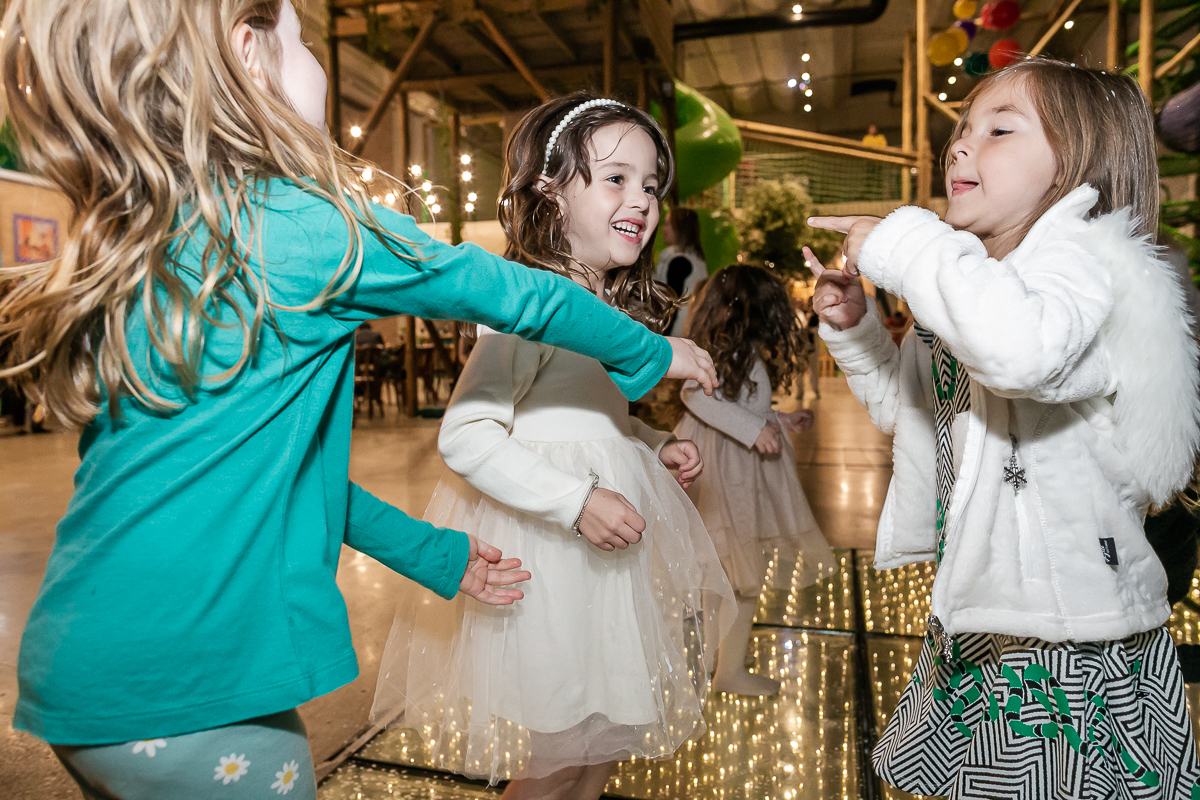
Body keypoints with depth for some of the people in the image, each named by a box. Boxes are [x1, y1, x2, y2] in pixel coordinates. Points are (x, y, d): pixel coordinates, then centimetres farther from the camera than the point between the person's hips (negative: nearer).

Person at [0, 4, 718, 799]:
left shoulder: (127, 250, 9)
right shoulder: (304, 224, -14)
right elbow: (505, 291, -4)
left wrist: (433, 552, 19)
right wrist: (654, 352, 13)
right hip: (189, 698, -8)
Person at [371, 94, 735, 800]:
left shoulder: (621, 308, 8)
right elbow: (464, 437, -25)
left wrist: (657, 448, 6)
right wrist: (576, 501, -28)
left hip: (614, 539, 9)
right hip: (545, 546, -9)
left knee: (616, 731, 22)